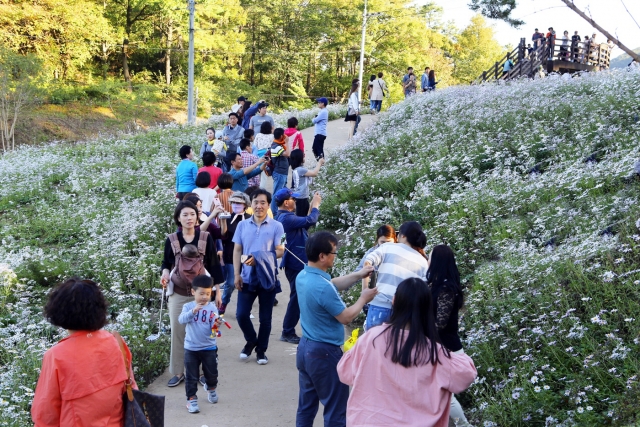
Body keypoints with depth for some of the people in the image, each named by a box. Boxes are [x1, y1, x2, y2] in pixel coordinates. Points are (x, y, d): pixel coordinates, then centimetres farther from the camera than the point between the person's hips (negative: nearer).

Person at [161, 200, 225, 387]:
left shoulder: (206, 238, -3)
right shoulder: (171, 240, 0)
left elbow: (213, 265, 0)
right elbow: (166, 263, 9)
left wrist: (218, 291, 1)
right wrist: (165, 274, -14)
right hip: (178, 295, 1)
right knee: (178, 332, 3)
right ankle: (178, 372, 15)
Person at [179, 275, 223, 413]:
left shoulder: (212, 308, -5)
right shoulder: (188, 307, -7)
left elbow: (213, 328, -9)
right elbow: (181, 320, -25)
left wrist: (217, 325, -33)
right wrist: (193, 311, -42)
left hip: (209, 348, 2)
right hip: (191, 348, -1)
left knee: (211, 373, 17)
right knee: (191, 376, 3)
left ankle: (211, 388, 45)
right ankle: (191, 399, 15)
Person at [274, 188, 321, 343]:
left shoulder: (284, 217, 13)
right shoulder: (286, 218, -20)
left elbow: (304, 225, 19)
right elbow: (310, 221, -26)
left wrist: (311, 207, 10)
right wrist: (315, 205, -9)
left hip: (296, 262, 11)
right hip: (296, 264, -11)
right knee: (297, 298, -4)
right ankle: (288, 333, 5)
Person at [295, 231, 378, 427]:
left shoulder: (303, 276, 1)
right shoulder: (322, 287, -27)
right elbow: (346, 317, -16)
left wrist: (358, 275, 11)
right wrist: (363, 299, -1)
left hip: (305, 347, 9)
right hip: (324, 353, -9)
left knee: (306, 406, 18)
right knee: (336, 410, 4)